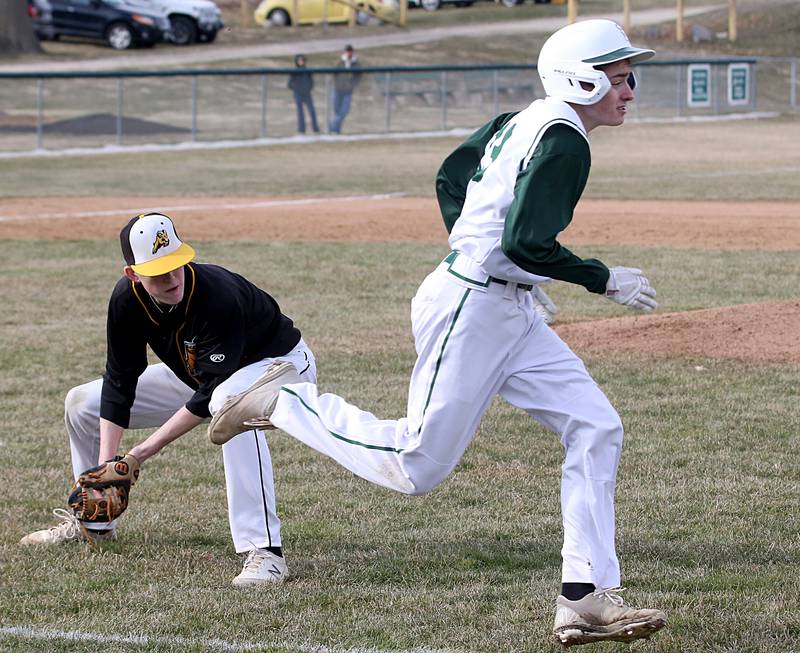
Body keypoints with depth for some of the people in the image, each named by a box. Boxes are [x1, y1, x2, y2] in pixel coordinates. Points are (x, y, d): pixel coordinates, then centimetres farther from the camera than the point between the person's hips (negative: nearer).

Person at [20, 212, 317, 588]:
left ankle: (264, 550, -46)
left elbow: (210, 396, -34)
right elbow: (119, 383, -13)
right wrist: (106, 464, -23)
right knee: (82, 403, 4)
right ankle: (93, 523, 26)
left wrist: (145, 451, -34)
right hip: (199, 372, 7)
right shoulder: (127, 299, -19)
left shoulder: (218, 296, -38)